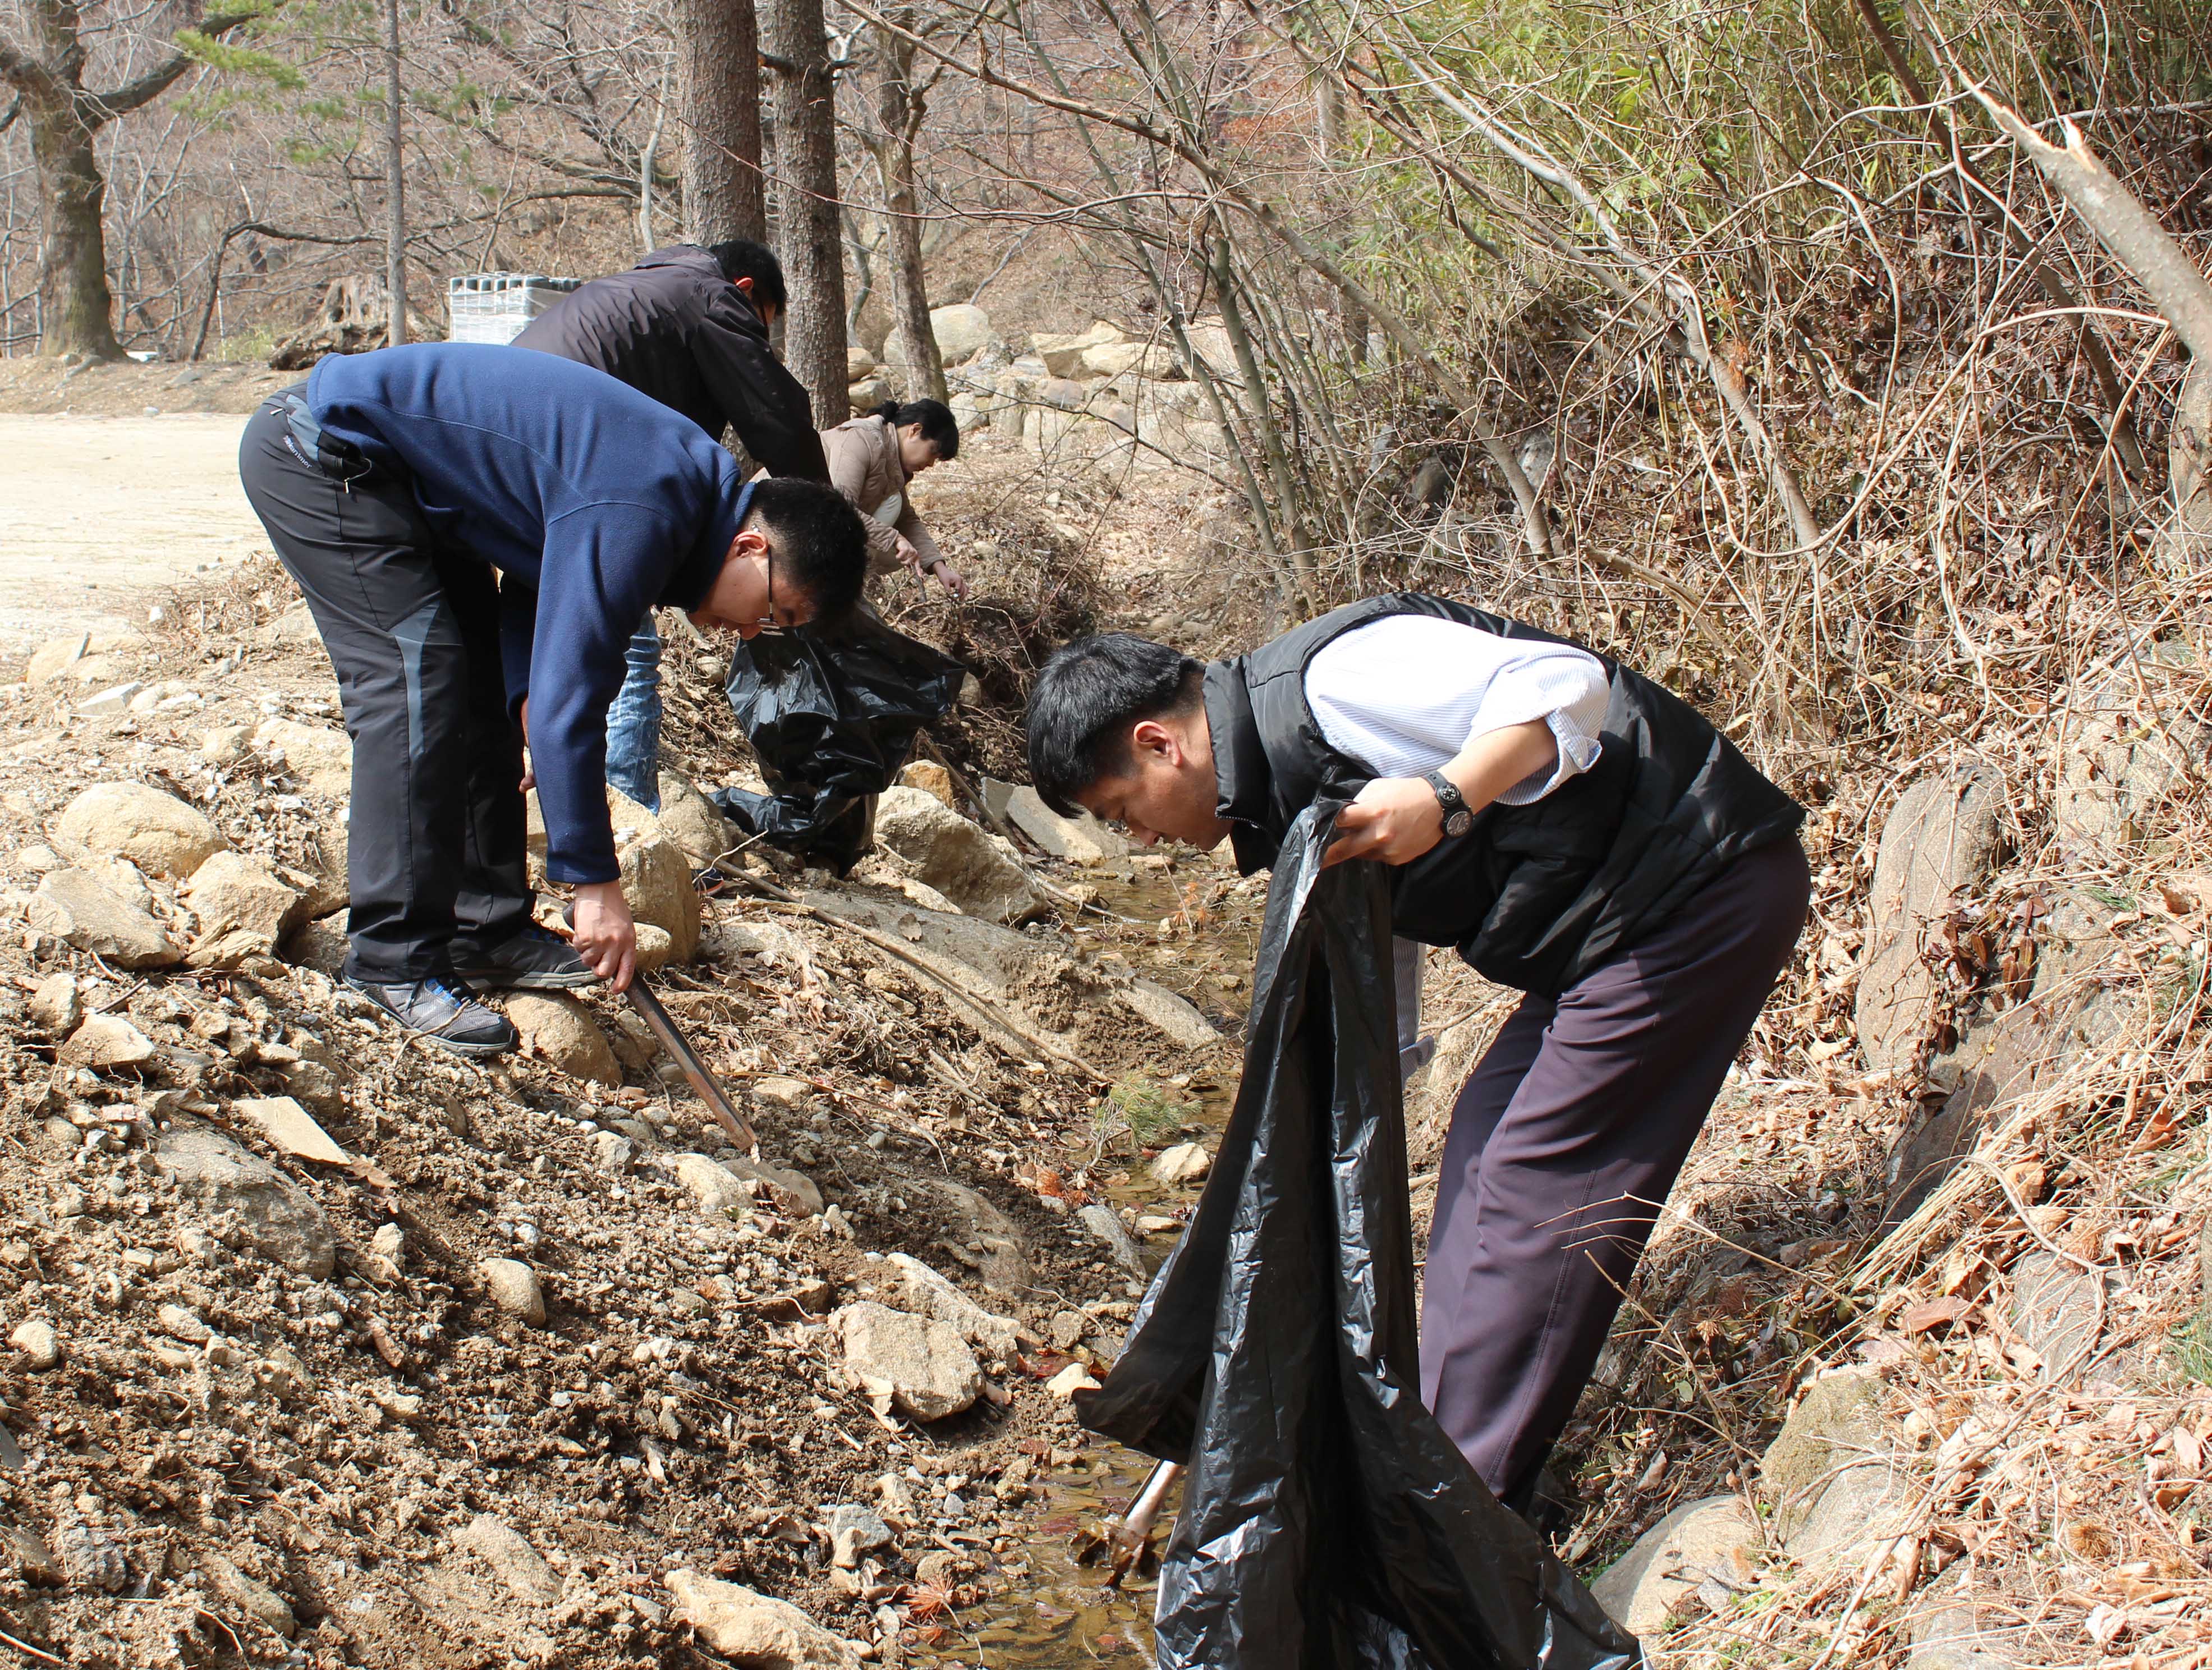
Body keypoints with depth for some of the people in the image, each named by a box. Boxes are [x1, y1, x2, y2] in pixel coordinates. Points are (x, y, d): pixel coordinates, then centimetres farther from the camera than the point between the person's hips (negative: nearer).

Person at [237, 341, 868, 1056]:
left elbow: (538, 570, 11)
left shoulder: (692, 480, 3)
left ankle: (487, 930, 13)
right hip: (321, 453, -10)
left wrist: (529, 699, -6)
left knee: (481, 680, 8)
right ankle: (396, 962, -11)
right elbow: (569, 698, -29)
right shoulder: (638, 518, -28)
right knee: (417, 683, -16)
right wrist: (595, 884, -25)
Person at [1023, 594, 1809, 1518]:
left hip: (1699, 884, -10)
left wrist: (1443, 801, -37)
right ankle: (1445, 1450, 19)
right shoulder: (1280, 787, 14)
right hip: (1606, 922, 10)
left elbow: (1564, 683, -25)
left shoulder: (1326, 680, -18)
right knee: (1487, 1138, 12)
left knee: (1533, 1181, -9)